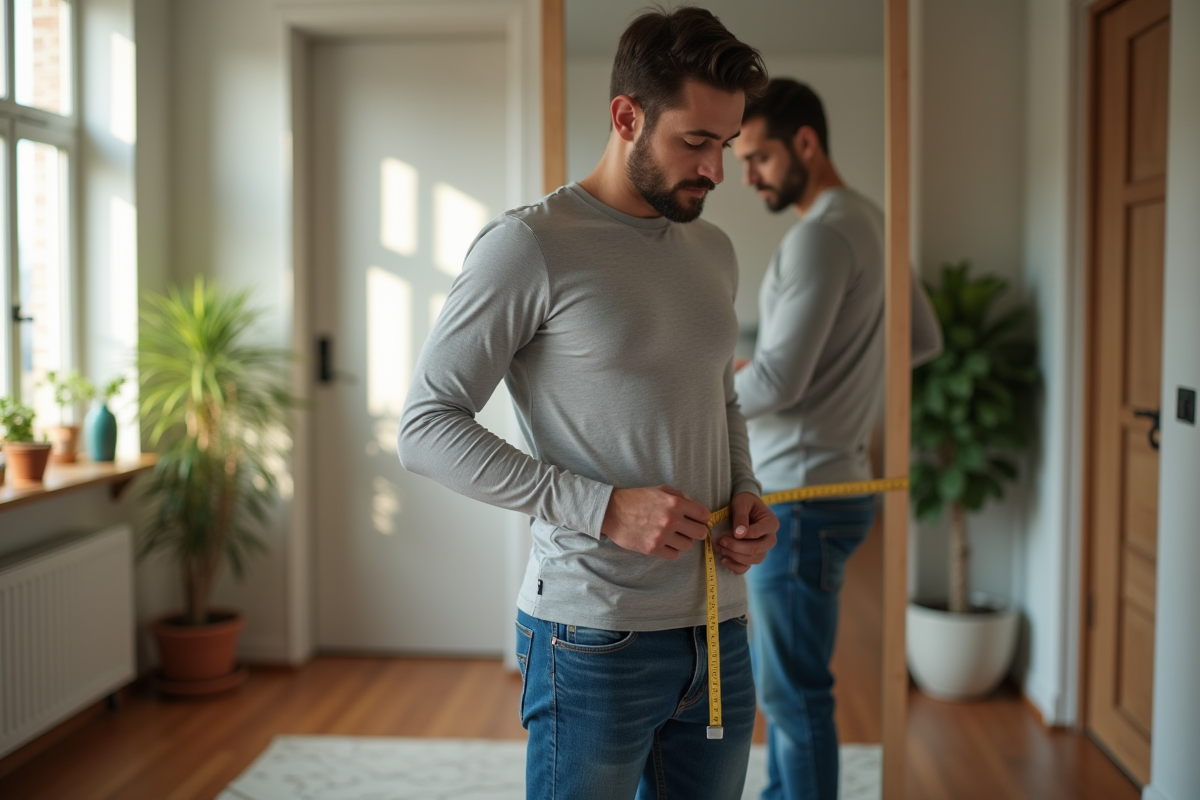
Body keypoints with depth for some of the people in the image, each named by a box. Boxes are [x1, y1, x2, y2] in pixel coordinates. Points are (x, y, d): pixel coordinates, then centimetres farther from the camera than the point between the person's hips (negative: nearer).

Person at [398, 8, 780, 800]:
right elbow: (427, 427, -13)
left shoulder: (714, 251, 11)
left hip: (721, 628, 7)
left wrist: (746, 493, 3)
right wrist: (604, 508, -19)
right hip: (596, 642, -6)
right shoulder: (531, 245, -10)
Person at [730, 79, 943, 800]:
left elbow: (776, 382, -23)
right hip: (815, 488, 10)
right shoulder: (869, 222, 13)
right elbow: (926, 339, 22)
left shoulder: (822, 235, -18)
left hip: (802, 497, -10)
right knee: (776, 681, 21)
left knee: (795, 693, 0)